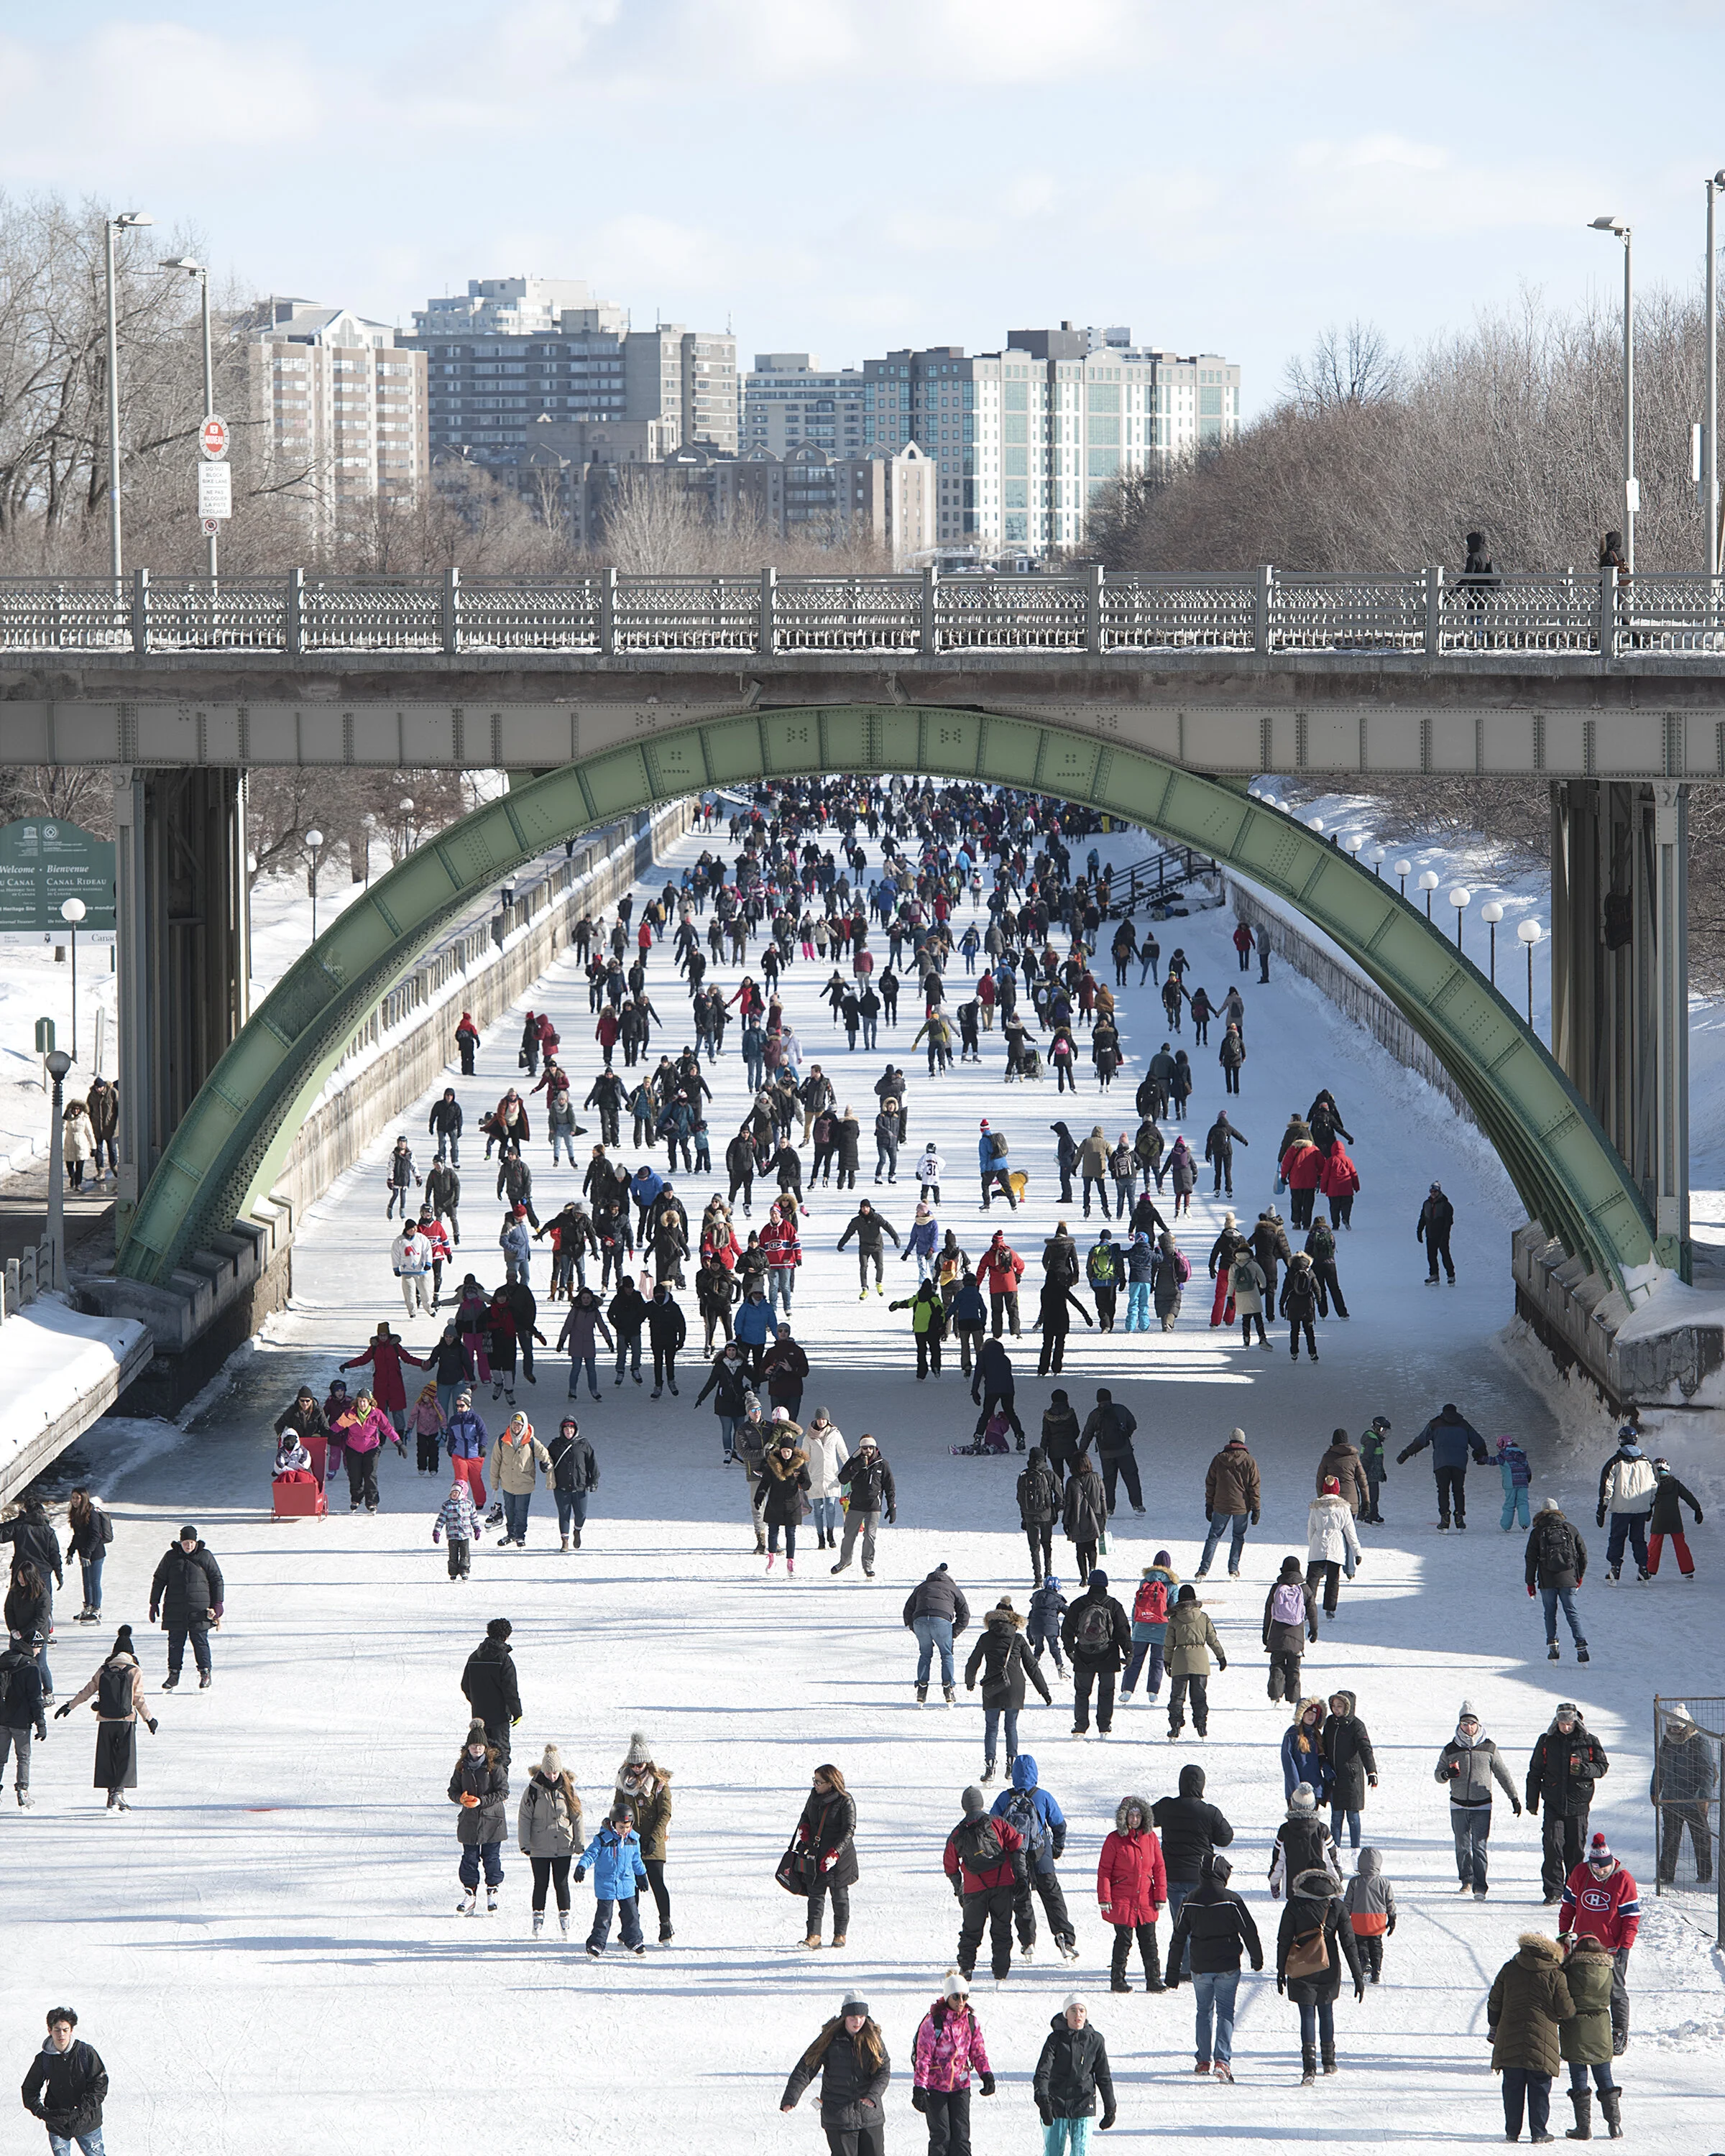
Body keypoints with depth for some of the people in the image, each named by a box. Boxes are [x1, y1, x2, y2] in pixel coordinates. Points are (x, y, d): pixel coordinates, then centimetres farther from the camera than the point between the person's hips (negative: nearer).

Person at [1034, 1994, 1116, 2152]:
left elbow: (1104, 2077, 12)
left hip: (1083, 2107, 0)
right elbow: (1043, 2072, -14)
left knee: (1080, 2152, -8)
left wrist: (1110, 2109, 13)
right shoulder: (1056, 2039, -2)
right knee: (1053, 2152, 4)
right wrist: (1043, 2100, -29)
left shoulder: (1095, 2040, 3)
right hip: (1055, 2105, 0)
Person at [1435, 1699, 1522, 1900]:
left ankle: (1479, 1887, -11)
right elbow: (1437, 1774, 12)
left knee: (1479, 1846, -9)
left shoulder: (1489, 1748, 3)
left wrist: (1514, 1798, 11)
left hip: (1482, 1806, -2)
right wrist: (1446, 1774, -12)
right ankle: (1467, 1880, 19)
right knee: (1463, 1846, 4)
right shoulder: (1451, 1750, 5)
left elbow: (1502, 1774, 10)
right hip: (1458, 1805, 2)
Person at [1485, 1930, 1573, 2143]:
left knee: (1513, 2087, 9)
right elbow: (1566, 2010, -4)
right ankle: (1538, 2132, 4)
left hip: (1509, 2038, 2)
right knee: (1539, 2088, 5)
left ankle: (1512, 2132, 11)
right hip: (1542, 2042, -2)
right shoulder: (1556, 1975, -5)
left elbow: (1494, 2003, 9)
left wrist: (1494, 2029, 23)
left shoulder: (1509, 1969, 3)